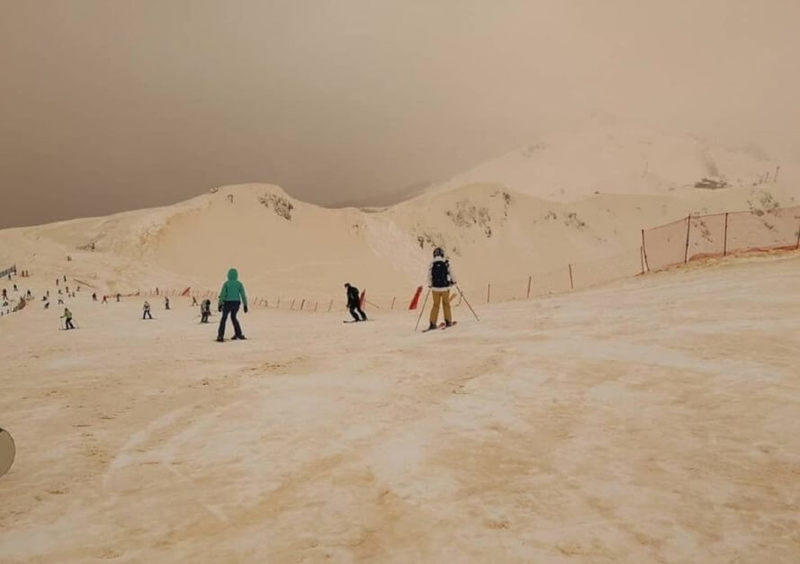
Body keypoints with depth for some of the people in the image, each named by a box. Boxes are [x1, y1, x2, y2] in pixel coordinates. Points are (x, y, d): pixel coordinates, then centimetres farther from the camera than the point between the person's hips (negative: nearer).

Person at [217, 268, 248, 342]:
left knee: (224, 318, 9)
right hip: (236, 303, 3)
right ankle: (239, 334, 22)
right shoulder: (239, 284, 0)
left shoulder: (226, 283, -6)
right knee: (233, 317, 24)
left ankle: (220, 336, -3)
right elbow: (243, 295, -4)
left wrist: (220, 304, -10)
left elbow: (222, 294, -11)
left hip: (228, 303, -3)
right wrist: (245, 305, -1)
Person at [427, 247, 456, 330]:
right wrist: (453, 281, 17)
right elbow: (451, 273, -1)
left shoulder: (432, 264, -5)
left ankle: (433, 323, 5)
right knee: (446, 304, 14)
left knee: (435, 305, 10)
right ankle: (448, 321, 17)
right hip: (445, 287, -1)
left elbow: (429, 275, 0)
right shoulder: (446, 262, -6)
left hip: (436, 287, 1)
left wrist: (430, 285, 15)